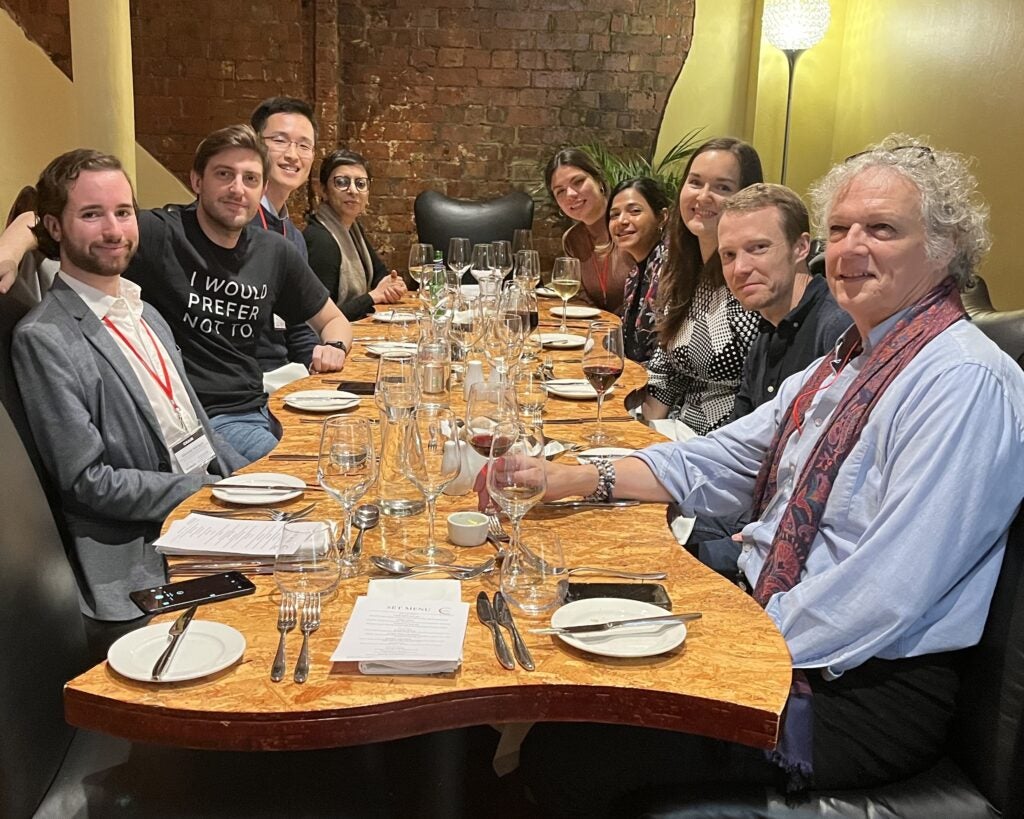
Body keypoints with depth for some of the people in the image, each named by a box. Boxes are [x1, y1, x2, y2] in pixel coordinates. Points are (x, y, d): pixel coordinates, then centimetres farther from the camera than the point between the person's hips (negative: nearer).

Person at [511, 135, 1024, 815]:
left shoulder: (966, 383, -18)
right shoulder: (844, 365, 12)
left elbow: (887, 593, -24)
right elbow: (720, 462, 12)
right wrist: (572, 478, 1)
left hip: (866, 692, -8)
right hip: (768, 627, 8)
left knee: (565, 757, -14)